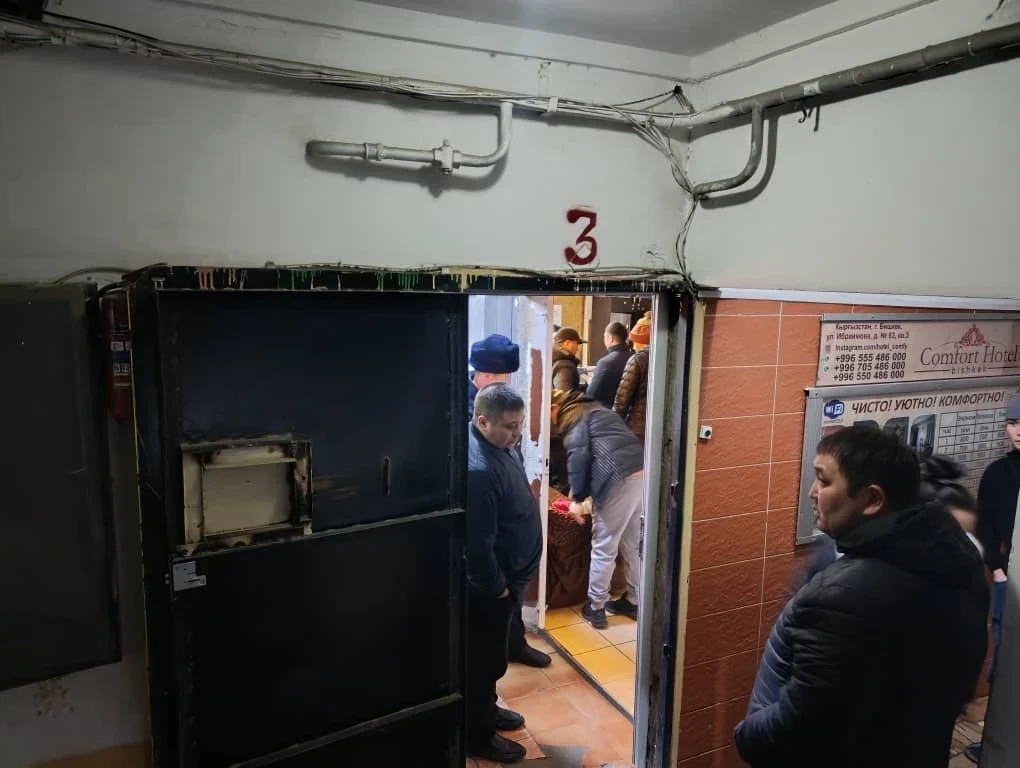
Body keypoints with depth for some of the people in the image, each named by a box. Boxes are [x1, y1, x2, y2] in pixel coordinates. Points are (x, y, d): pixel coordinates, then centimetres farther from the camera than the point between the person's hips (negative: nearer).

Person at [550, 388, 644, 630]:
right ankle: (633, 601, 31)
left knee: (603, 548, 5)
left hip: (620, 480, -9)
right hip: (641, 474, 9)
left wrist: (577, 498, -6)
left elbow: (578, 456, -10)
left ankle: (595, 608, 15)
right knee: (631, 545, 20)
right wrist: (579, 490, 38)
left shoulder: (572, 416, 4)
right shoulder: (591, 408, 30)